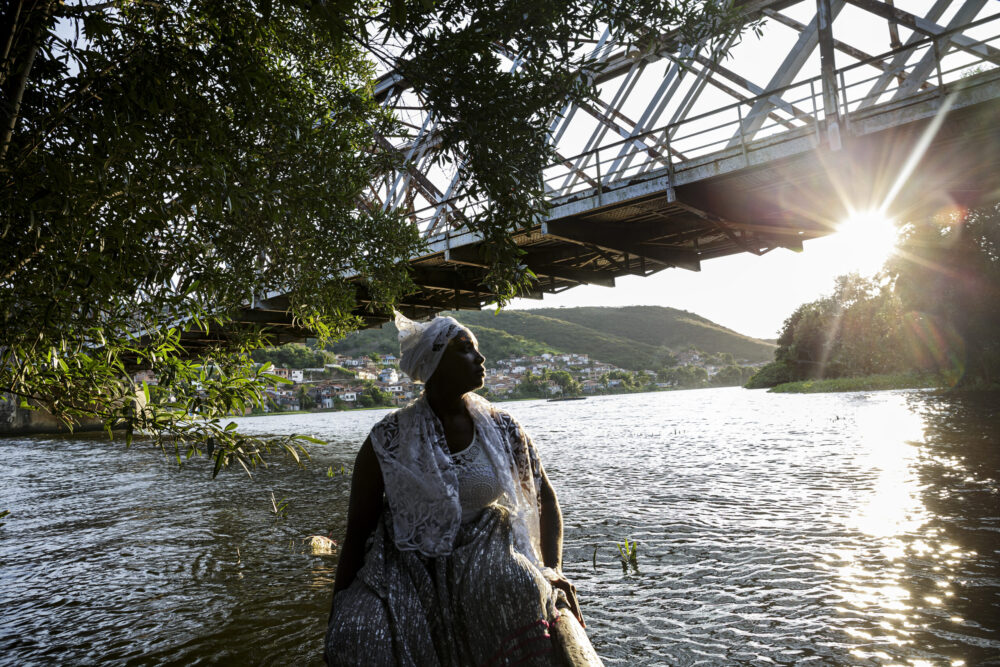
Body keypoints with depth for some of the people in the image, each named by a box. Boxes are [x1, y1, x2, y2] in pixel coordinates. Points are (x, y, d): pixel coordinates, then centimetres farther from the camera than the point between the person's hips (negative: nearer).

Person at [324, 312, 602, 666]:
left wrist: (554, 571, -2)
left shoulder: (503, 430, 1)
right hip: (408, 568, -1)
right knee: (359, 636, -28)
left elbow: (546, 499, 11)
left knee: (523, 590, -30)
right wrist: (336, 619, -2)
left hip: (484, 558, 2)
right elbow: (357, 531, -2)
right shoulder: (388, 440, -7)